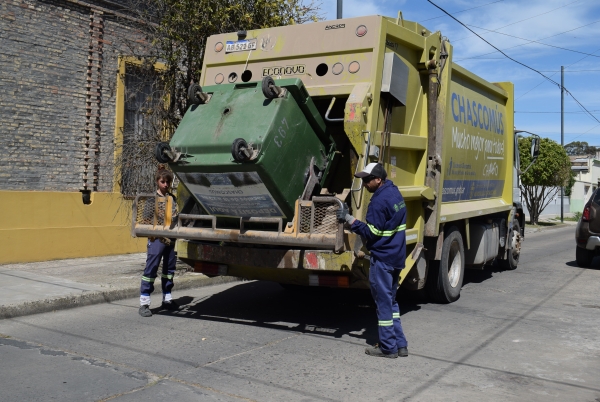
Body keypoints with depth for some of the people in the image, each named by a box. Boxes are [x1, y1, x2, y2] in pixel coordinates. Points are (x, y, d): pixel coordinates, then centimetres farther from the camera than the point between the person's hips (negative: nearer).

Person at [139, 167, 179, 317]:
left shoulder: (172, 198, 13)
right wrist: (161, 236, -14)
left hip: (170, 238, 6)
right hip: (157, 238, -6)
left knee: (169, 269, 12)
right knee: (151, 269, -7)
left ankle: (167, 299, 24)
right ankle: (144, 303, -5)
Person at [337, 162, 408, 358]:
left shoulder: (379, 201, -20)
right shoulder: (394, 192, 10)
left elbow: (371, 233, -20)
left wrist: (349, 219, -18)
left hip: (383, 258, -10)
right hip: (397, 256, 10)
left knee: (383, 301, 0)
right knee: (391, 300, 17)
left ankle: (388, 347, 8)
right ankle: (400, 344, 20)